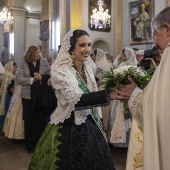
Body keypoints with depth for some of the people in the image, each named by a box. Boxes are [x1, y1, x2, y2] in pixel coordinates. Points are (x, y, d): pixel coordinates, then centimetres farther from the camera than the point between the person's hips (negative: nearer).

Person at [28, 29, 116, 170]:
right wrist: (107, 95, -40)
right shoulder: (60, 70, -17)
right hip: (69, 129, -6)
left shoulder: (88, 68, 4)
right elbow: (76, 99, -31)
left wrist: (98, 123, 15)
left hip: (90, 126, 7)